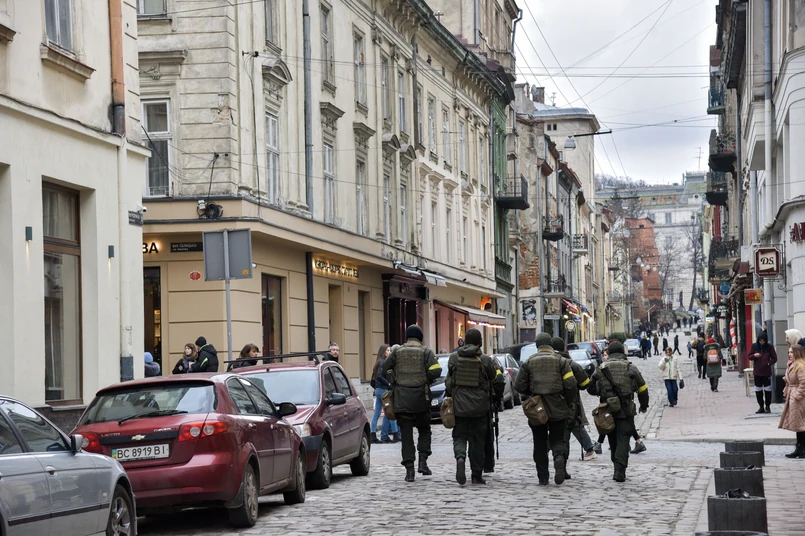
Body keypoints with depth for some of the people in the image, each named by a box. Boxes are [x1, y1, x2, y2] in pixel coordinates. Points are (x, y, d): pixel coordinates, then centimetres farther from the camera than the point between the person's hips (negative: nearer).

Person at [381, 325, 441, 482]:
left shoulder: (397, 352, 6)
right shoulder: (426, 352, 1)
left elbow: (384, 370, 5)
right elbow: (436, 370, -13)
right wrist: (427, 380, 5)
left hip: (401, 398, 1)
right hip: (421, 398, -1)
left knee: (406, 434, 3)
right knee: (424, 430, 17)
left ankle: (409, 469, -2)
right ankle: (423, 461, 2)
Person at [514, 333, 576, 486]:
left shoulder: (529, 362, 2)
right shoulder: (561, 361, 0)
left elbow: (519, 386, 1)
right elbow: (571, 385, -7)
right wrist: (569, 403, 7)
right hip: (558, 409, 0)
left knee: (540, 444, 10)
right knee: (557, 439, 10)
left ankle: (543, 477, 9)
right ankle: (560, 456, -23)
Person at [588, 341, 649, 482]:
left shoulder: (601, 369, 6)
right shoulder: (630, 368, 0)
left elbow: (591, 388, 11)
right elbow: (642, 388, 4)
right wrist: (644, 406, 18)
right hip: (625, 411, -2)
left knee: (613, 440, 15)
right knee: (623, 440, -3)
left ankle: (618, 470, 21)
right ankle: (620, 471, -16)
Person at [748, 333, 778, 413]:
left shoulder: (769, 347, -2)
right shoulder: (754, 346, 2)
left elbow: (774, 358, 3)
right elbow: (749, 357, 7)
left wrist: (769, 363, -14)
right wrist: (754, 355, -14)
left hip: (766, 372, -2)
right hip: (757, 371, 2)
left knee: (767, 389, 2)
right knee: (758, 390, 6)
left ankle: (768, 407, 12)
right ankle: (761, 407, 14)